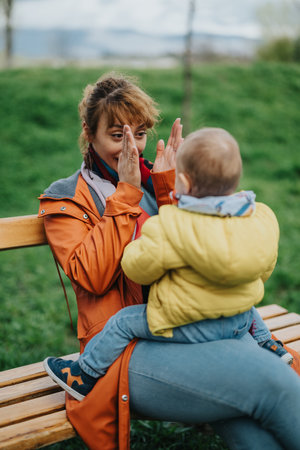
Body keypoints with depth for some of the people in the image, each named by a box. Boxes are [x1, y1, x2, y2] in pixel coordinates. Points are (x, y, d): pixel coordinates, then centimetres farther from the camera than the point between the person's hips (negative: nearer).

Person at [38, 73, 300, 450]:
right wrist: (126, 195, -9)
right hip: (129, 349, -4)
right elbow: (92, 276, -10)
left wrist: (168, 189, 0)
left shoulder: (152, 182, 19)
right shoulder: (64, 200, 8)